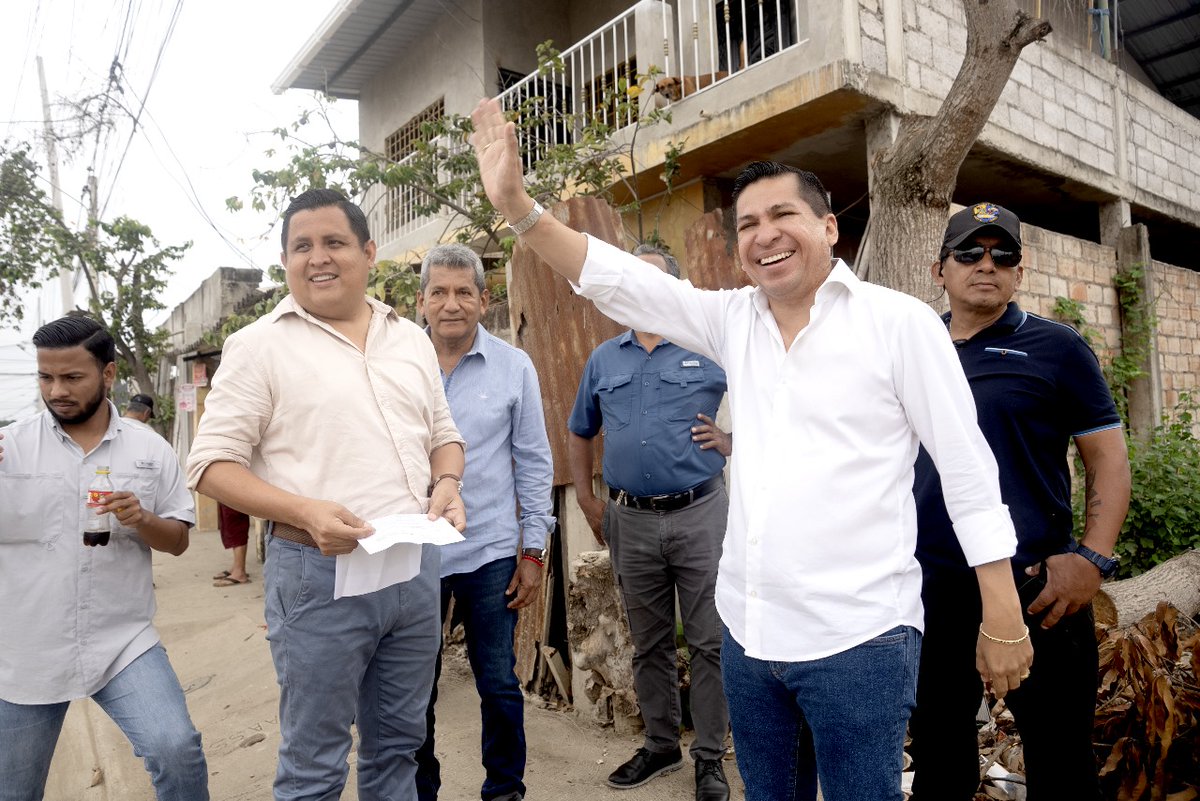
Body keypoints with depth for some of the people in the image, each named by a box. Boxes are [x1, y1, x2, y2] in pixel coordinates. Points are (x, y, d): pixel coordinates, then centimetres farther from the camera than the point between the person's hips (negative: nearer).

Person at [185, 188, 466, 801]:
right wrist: (305, 512, -20)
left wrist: (446, 484, -4)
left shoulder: (411, 338, 10)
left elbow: (443, 435, 17)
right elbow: (212, 465, -6)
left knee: (398, 746, 20)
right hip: (319, 571, -4)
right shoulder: (260, 344, -4)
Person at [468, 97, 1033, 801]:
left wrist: (1005, 620, -6)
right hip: (748, 633, 5)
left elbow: (970, 468, -5)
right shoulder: (734, 320, 6)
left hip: (857, 638, -4)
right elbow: (619, 281, 1)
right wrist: (517, 204, -9)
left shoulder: (899, 321, -7)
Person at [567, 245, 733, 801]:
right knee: (648, 644, 16)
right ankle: (660, 745, 33)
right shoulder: (604, 359, 10)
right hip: (630, 521, 4)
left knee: (709, 642, 5)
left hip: (699, 514, -3)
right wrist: (587, 502, 13)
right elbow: (579, 434, 19)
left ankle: (710, 756, 22)